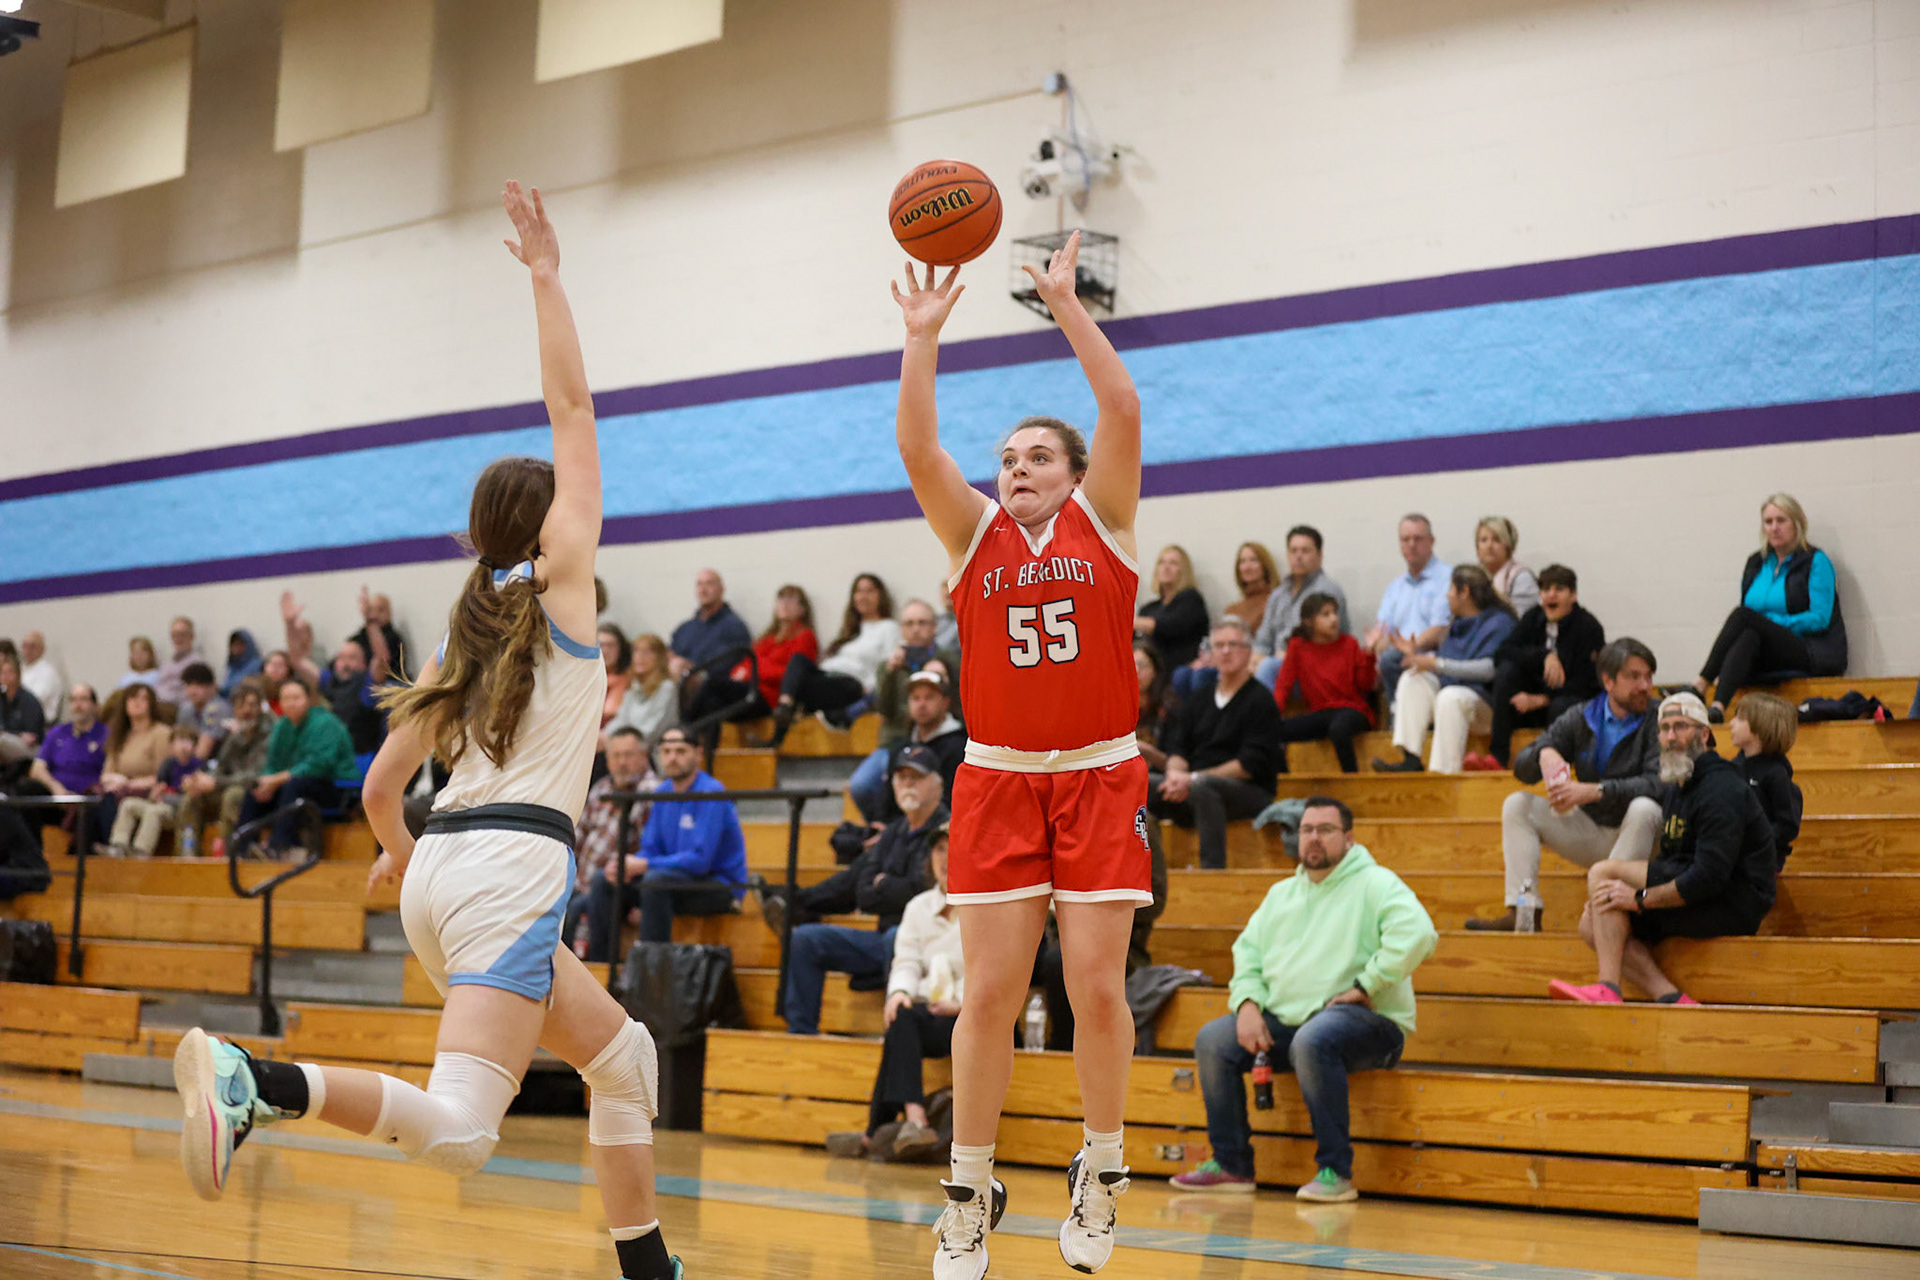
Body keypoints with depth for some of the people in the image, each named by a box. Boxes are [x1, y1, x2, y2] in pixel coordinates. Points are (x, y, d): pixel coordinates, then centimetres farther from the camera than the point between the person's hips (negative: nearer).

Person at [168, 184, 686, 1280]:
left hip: (444, 869, 9)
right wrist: (547, 277, 9)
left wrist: (402, 857, 39)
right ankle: (257, 1083, -34)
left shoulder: (464, 636, 20)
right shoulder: (558, 584, 5)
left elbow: (382, 786, 20)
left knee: (622, 1056, 22)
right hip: (514, 862, -9)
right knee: (458, 1132, -18)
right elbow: (572, 409, 3)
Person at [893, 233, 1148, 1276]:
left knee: (1097, 984, -4)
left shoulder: (1102, 523, 6)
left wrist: (1065, 305, -8)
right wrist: (924, 334, -7)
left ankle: (1100, 1171, 16)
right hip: (997, 779, 1)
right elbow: (917, 447, -4)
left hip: (1099, 778, -1)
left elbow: (1121, 410, -7)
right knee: (989, 992, -1)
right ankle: (969, 1195, 9)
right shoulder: (976, 534, 9)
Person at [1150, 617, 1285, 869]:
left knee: (1202, 787, -39)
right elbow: (1177, 747, 13)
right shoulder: (1198, 699, 18)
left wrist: (1193, 779, -15)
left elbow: (1252, 765, -10)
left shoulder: (1260, 700, -1)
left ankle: (1213, 868, -40)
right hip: (1190, 791, 6)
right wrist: (1175, 773, -12)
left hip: (1250, 792, -6)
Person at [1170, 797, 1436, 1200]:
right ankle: (1231, 1164, -1)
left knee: (1313, 1041, -38)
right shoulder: (1282, 893, 22)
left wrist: (1365, 985, -20)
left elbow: (1417, 934, -19)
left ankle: (1335, 1172, -29)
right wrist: (1248, 1004, 1)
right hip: (1283, 1021, 7)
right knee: (1212, 1041, -9)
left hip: (1369, 1022, -7)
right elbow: (1247, 948, 20)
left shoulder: (1374, 883, -2)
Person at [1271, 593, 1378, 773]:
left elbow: (1365, 684, 0)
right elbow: (1284, 684, 1)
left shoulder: (1349, 644, 4)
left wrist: (1369, 654, -14)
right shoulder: (1298, 647, 6)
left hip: (1352, 709, -2)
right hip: (1320, 714, 2)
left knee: (1338, 728, -39)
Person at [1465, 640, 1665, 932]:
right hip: (1590, 835, 5)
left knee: (1644, 808, -36)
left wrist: (1595, 791, -34)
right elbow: (1522, 767, 3)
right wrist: (1544, 754, -22)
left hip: (1637, 834, -5)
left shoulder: (1657, 722, -10)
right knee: (1517, 804, -6)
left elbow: (1657, 783, -26)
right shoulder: (1579, 718, 5)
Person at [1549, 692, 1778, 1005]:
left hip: (1735, 903, -10)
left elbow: (1709, 877, -24)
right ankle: (1673, 1000, -15)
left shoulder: (1721, 789, -15)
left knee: (1602, 872, -15)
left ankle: (1608, 991, -21)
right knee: (1591, 923, -1)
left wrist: (1640, 898, -19)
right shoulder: (1678, 787, 17)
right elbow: (1670, 861, 22)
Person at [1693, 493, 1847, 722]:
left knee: (1743, 616, -27)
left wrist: (1770, 622, -13)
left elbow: (1820, 619, -7)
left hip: (1813, 656, -4)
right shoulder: (1756, 563, 19)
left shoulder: (1815, 561, 3)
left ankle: (1702, 685, -34)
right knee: (1747, 637, -33)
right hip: (1768, 660, 5)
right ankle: (1717, 707, -53)